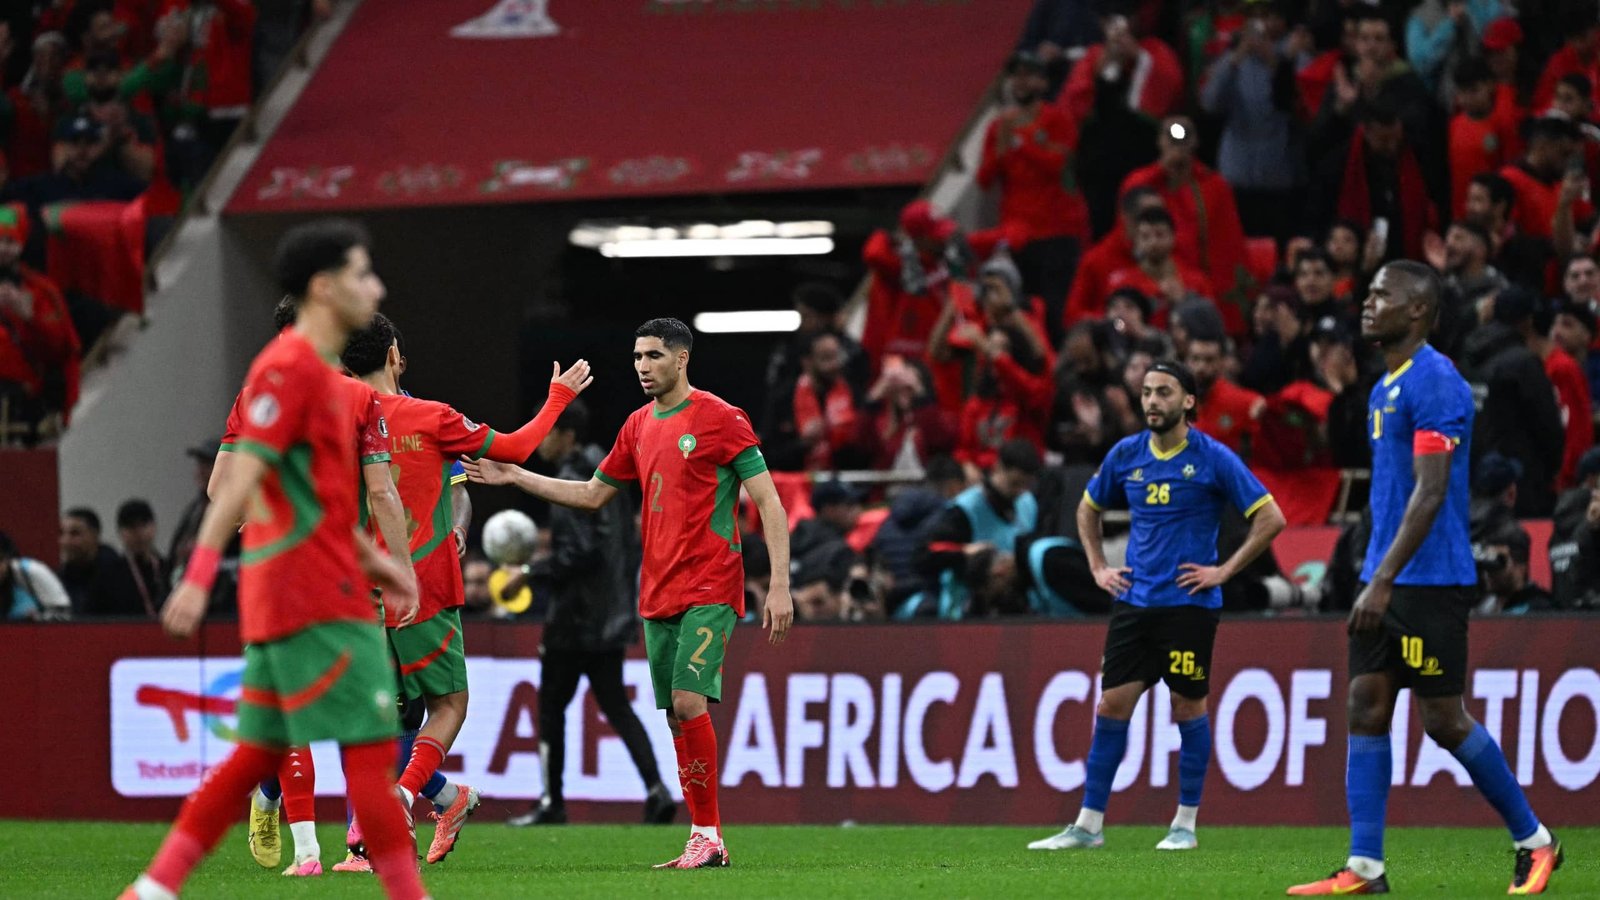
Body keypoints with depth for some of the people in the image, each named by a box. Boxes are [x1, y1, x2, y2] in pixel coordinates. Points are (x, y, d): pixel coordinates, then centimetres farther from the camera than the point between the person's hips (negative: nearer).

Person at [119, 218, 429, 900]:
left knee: (258, 755, 10)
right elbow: (242, 478, -20)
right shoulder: (289, 368, -12)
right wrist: (200, 574, -26)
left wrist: (372, 561, 22)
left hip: (284, 601, 10)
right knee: (371, 748, -8)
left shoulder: (322, 376, 19)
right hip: (315, 601, -10)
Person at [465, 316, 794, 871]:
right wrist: (514, 477, 19)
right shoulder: (638, 426, 14)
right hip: (657, 592, 7)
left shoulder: (720, 419, -7)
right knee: (676, 717, 5)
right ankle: (704, 841, 10)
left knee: (688, 702, -19)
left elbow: (769, 502, -8)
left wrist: (779, 586, -16)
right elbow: (593, 495, 25)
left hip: (710, 589, -7)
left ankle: (708, 835, -12)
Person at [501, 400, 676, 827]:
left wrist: (531, 573, -14)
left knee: (551, 707, 3)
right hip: (611, 617, 8)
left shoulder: (570, 482, -15)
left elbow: (578, 552, -22)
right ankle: (656, 790, -5)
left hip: (574, 620, -8)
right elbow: (630, 546, 17)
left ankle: (551, 803, 7)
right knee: (615, 704, 8)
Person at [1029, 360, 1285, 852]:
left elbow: (1270, 518, -6)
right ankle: (1088, 825, 5)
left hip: (1190, 604, -4)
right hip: (1134, 601, 4)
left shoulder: (1212, 458, -7)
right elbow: (1088, 508, 25)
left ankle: (1186, 825, 12)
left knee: (1188, 709, 1)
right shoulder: (1126, 454, 7)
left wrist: (1224, 570, -9)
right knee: (1112, 706, 1)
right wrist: (1098, 567, 14)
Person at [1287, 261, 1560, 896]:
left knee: (1443, 718, -5)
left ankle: (1533, 841, 10)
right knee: (1366, 710, 1)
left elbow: (1430, 492, -21)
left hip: (1429, 581, -9)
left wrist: (1383, 580, -25)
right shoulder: (1385, 387, 16)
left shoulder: (1435, 384, -14)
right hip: (1387, 583, 9)